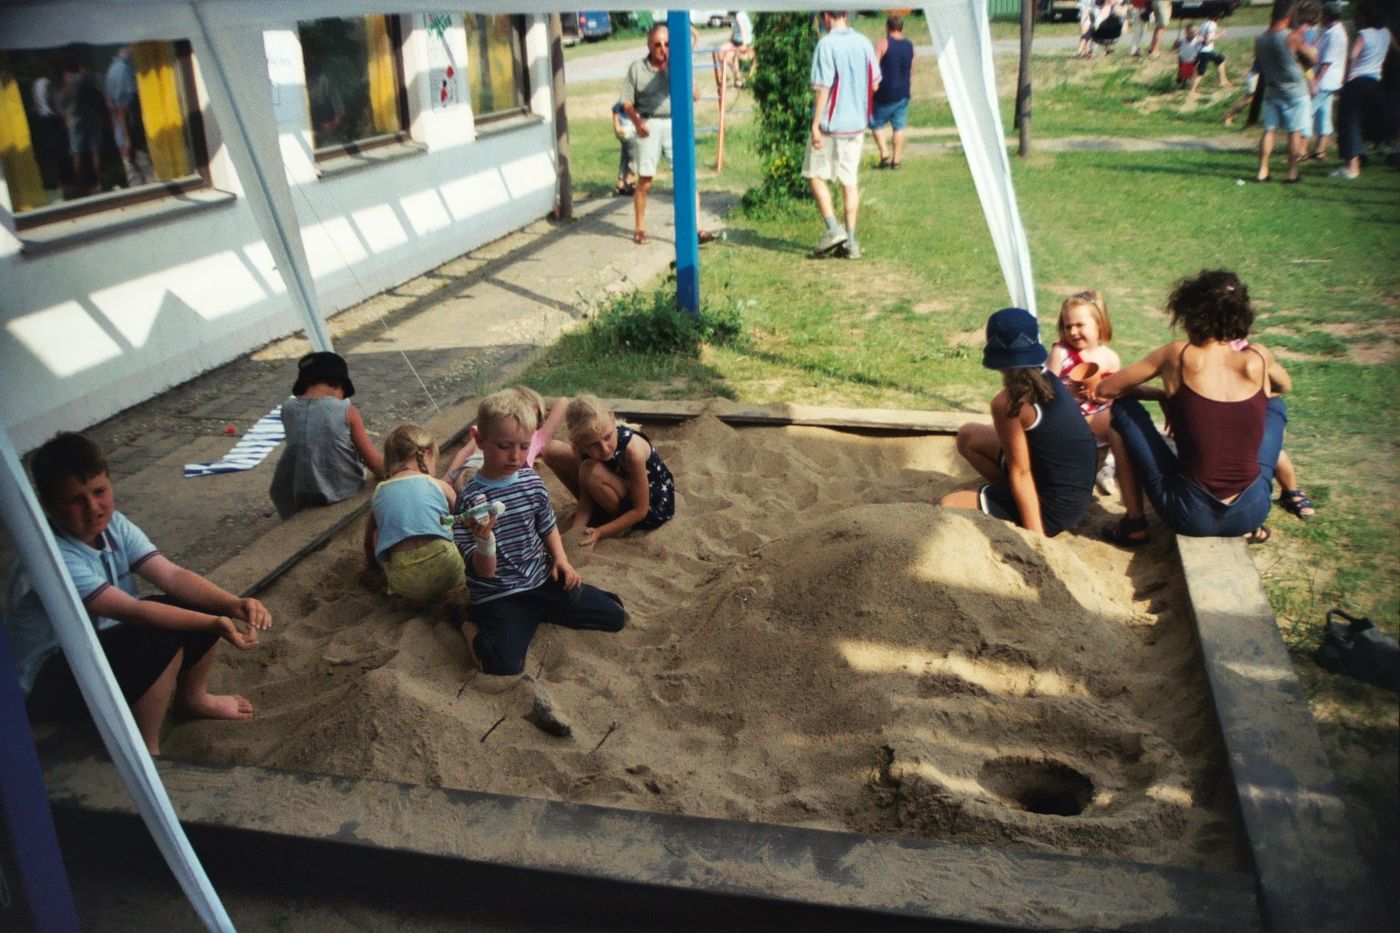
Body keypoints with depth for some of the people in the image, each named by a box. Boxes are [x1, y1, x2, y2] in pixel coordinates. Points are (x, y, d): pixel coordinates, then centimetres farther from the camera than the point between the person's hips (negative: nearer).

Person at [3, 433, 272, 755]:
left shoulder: (113, 525, -9)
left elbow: (172, 574, -17)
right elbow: (133, 610, -36)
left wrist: (234, 604, -33)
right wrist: (215, 623, -44)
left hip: (104, 642, 8)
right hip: (50, 681, -8)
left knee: (202, 605, -7)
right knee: (162, 639, -31)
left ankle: (192, 697, 16)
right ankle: (145, 751, -12)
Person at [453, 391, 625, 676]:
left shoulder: (531, 480, -1)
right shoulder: (470, 498, -16)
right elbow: (485, 572, -17)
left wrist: (560, 559, 1)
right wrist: (485, 538, -37)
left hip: (541, 579, 6)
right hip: (498, 595, -5)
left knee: (615, 617, 1)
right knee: (506, 667, -28)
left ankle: (541, 610, 20)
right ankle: (476, 631, 5)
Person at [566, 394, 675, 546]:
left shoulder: (632, 450, -36)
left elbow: (640, 511, -25)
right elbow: (586, 495, -11)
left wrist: (599, 532, -28)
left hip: (654, 506, -6)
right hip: (626, 489, 6)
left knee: (591, 472, -31)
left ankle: (619, 525, -5)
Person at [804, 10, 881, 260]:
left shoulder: (826, 44, -13)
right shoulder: (864, 42, 5)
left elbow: (822, 88, -17)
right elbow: (875, 84, 10)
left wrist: (815, 125, -14)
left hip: (831, 123, -6)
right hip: (857, 122, 6)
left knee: (815, 175, 9)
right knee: (849, 180, 9)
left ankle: (833, 228, -3)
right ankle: (850, 241, 9)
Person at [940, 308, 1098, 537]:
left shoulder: (1007, 403, -23)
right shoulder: (1049, 381, 0)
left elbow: (1020, 474, -21)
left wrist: (1035, 535, -17)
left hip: (1053, 508, -8)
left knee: (947, 506, -1)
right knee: (969, 436, 13)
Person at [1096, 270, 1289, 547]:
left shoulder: (1178, 355, -7)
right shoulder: (1258, 359, 0)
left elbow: (1105, 389, 4)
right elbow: (1284, 386, 25)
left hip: (1191, 515, -3)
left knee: (1123, 408, 13)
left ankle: (1134, 523, 14)